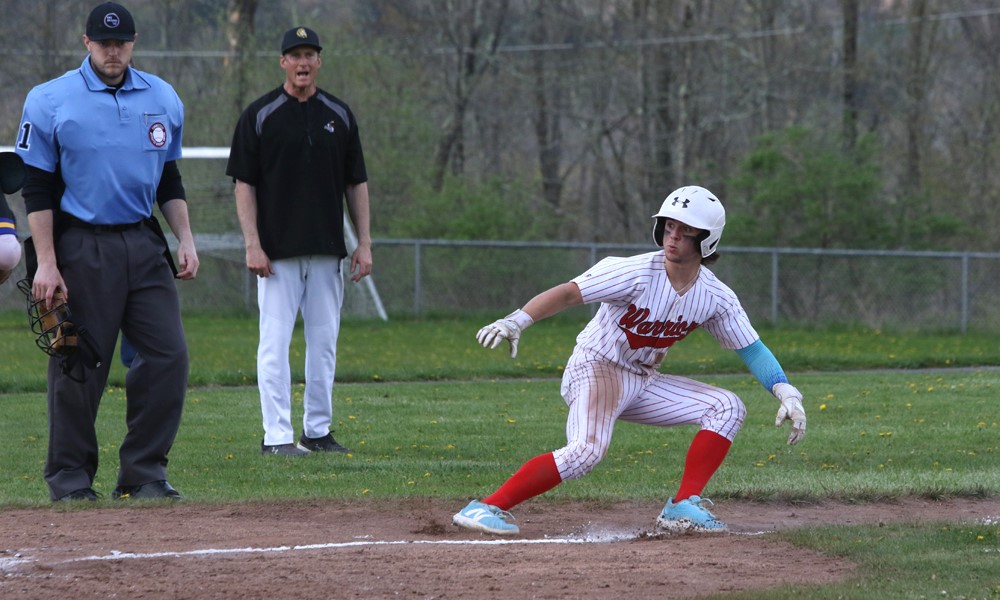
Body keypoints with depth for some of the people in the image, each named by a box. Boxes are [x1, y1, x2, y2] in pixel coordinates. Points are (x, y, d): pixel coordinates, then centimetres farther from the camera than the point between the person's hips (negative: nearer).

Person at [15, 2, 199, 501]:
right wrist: (46, 263, -11)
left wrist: (185, 240, 9)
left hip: (145, 245, 4)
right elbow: (38, 190, -4)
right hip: (82, 249, -4)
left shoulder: (163, 99, 11)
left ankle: (143, 471, 5)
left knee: (167, 354, -3)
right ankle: (70, 478, 9)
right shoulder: (49, 102, -3)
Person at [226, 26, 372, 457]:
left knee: (324, 341, 7)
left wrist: (364, 243, 6)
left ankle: (318, 430, 15)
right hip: (277, 252, -4)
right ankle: (277, 436, -5)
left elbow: (356, 183, 13)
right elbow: (244, 183, -3)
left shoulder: (339, 115, 10)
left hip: (327, 251, 4)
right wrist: (252, 244, -11)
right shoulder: (260, 115, -1)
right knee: (275, 344, -6)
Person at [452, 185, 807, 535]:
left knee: (726, 408, -4)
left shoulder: (716, 298, -5)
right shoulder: (637, 274, -21)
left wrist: (787, 393, -13)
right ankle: (486, 508, -31)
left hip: (644, 382, 7)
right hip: (595, 368, -7)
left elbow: (751, 349, 2)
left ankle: (683, 506, -7)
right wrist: (516, 322, -42)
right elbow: (567, 293, -27)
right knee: (588, 449, -32)